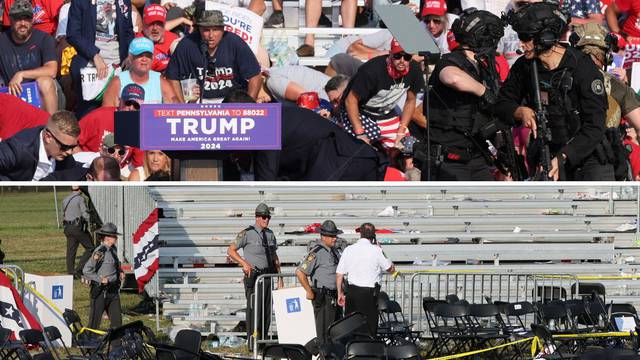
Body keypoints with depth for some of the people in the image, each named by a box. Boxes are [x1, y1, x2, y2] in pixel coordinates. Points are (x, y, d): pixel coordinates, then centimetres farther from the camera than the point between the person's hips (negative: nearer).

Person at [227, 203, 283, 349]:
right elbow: (231, 250, -4)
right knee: (254, 309, -8)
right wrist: (244, 263, -18)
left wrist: (280, 277, 12)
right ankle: (252, 343, -5)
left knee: (266, 310, 7)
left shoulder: (270, 234, 12)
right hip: (253, 275, -6)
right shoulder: (247, 234, -6)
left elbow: (274, 257, 18)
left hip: (267, 275, 6)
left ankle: (262, 341, 14)